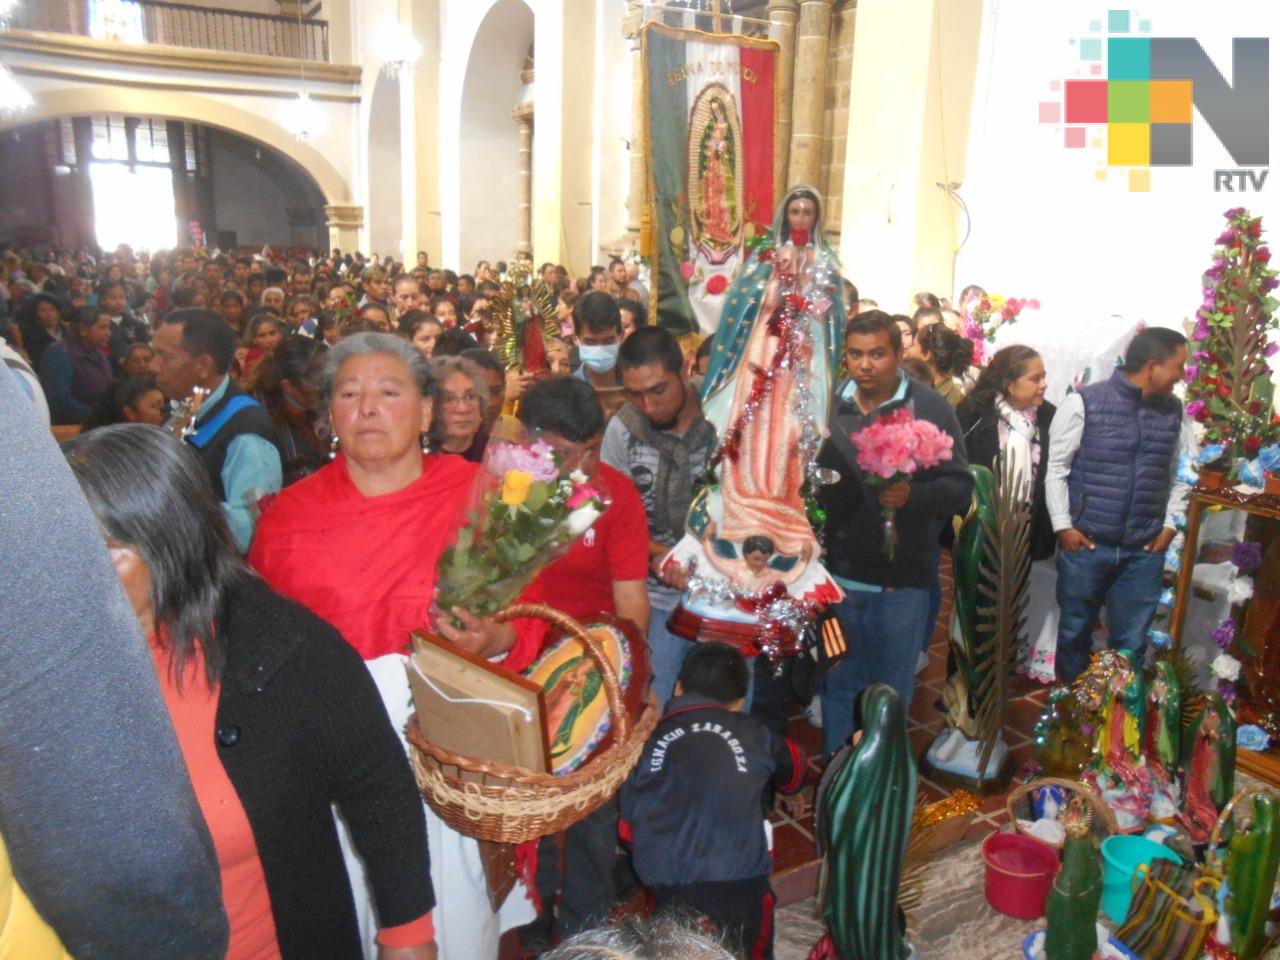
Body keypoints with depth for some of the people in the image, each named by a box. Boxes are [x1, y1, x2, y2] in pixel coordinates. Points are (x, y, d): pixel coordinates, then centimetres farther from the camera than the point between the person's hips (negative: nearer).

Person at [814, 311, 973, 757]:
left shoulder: (931, 408, -6)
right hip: (837, 573, 3)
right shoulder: (828, 405, 4)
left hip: (901, 582, -2)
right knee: (839, 686, 15)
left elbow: (960, 487, -8)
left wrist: (914, 494, -27)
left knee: (891, 695, 12)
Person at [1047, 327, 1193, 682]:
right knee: (1075, 635, 12)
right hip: (1085, 545, -3)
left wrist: (1171, 523, 4)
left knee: (1131, 643, 11)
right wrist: (1063, 526, -8)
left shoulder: (1173, 411, 6)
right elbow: (1056, 468, -5)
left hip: (1145, 551, 3)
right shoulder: (1084, 403, -8)